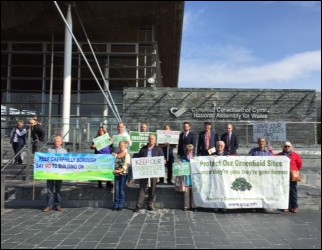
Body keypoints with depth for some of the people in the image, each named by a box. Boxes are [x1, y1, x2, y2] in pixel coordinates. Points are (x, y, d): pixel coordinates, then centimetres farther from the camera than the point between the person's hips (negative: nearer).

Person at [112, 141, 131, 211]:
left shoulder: (127, 155, -3)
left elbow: (126, 166, -11)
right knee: (116, 190, 5)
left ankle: (121, 205, 8)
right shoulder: (116, 154, 11)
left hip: (123, 174, -4)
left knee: (122, 190, 0)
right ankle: (116, 205, 12)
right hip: (117, 174, 4)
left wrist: (119, 171, -21)